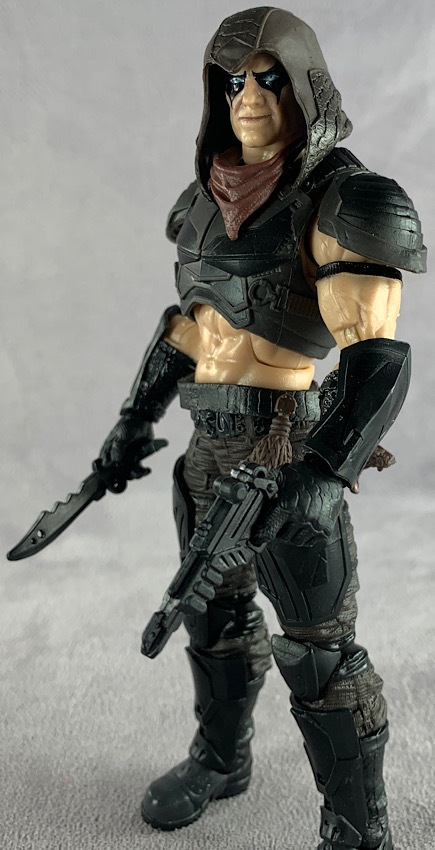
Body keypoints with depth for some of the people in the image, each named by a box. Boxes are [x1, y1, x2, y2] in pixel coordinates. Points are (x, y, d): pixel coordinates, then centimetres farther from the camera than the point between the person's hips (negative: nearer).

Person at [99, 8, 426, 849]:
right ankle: (220, 759, 45)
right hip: (212, 446, 7)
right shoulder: (214, 198, 8)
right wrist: (136, 419, 17)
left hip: (291, 456, -7)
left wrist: (324, 472, -35)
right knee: (214, 610, 21)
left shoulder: (340, 201, -14)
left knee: (315, 648, 3)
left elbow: (378, 359, -23)